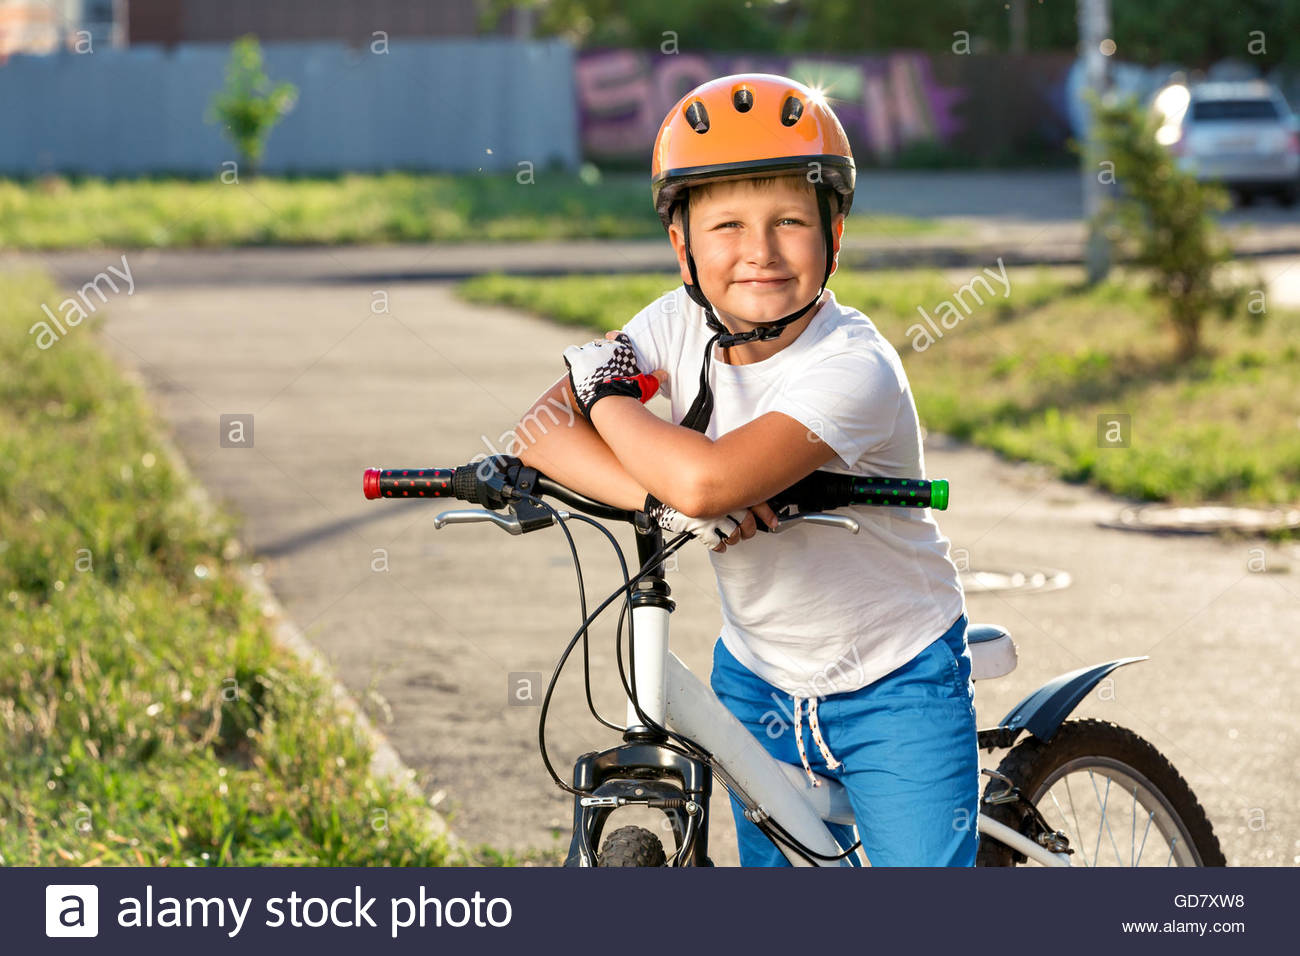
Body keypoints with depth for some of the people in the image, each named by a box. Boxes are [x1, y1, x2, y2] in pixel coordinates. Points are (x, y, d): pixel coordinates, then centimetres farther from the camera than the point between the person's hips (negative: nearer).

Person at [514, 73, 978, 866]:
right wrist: (665, 499, -32)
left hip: (896, 688, -5)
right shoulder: (684, 324, -10)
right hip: (760, 679, 5)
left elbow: (708, 479, -41)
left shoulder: (854, 368, -28)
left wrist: (609, 391, -23)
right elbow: (542, 432, -17)